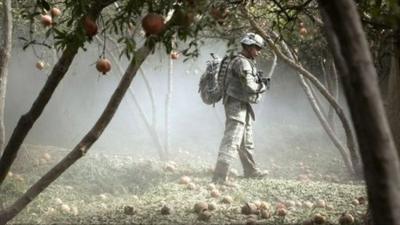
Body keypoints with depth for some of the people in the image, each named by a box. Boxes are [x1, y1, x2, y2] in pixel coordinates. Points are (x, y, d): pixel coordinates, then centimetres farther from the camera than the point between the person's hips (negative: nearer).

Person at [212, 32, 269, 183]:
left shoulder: (247, 62, 16)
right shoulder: (242, 63, -17)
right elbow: (250, 87, -24)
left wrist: (260, 81, 4)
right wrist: (263, 86, -6)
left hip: (243, 107, 11)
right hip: (237, 106, -11)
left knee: (246, 142, 22)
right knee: (231, 141, -15)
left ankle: (251, 170, 36)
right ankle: (219, 176, -19)